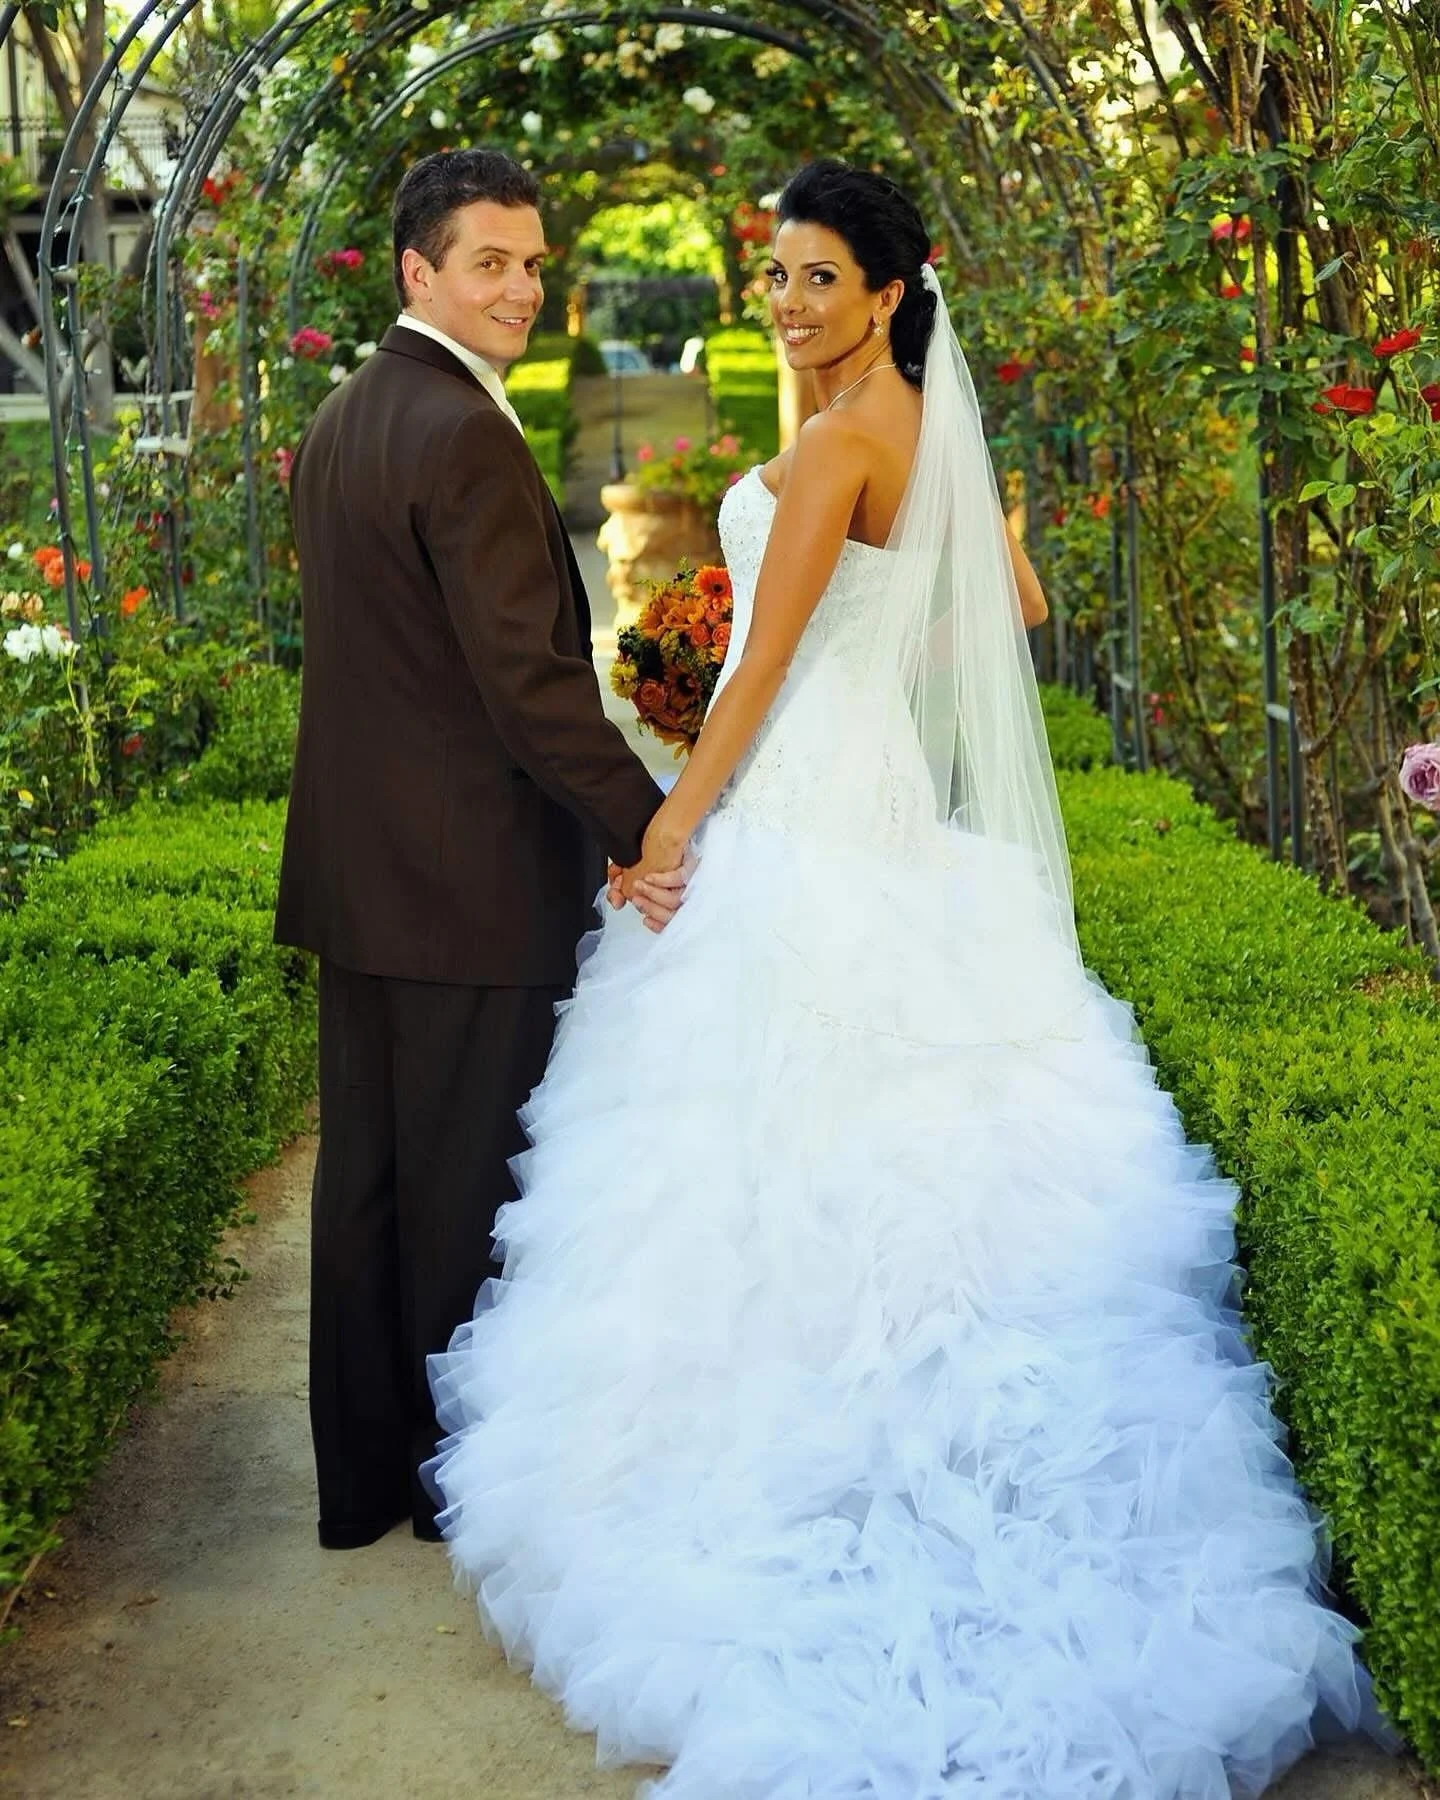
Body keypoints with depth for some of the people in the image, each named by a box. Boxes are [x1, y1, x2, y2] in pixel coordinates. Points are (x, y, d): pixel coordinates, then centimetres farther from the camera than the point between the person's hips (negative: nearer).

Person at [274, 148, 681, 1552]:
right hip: (471, 880, -9)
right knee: (471, 1184, 4)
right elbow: (529, 676, -22)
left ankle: (360, 1474, 26)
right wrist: (646, 829, -16)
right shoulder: (465, 437, -17)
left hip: (354, 868, 9)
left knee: (365, 1172, 14)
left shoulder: (335, 423, 13)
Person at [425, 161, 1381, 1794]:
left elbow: (766, 663, -16)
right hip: (880, 790, 10)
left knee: (778, 1120, -3)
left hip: (798, 804, -9)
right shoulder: (924, 424, 13)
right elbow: (1017, 603, 20)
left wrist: (677, 820, -11)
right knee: (876, 1125, 13)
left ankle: (774, 1464, 4)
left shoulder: (840, 439, -14)